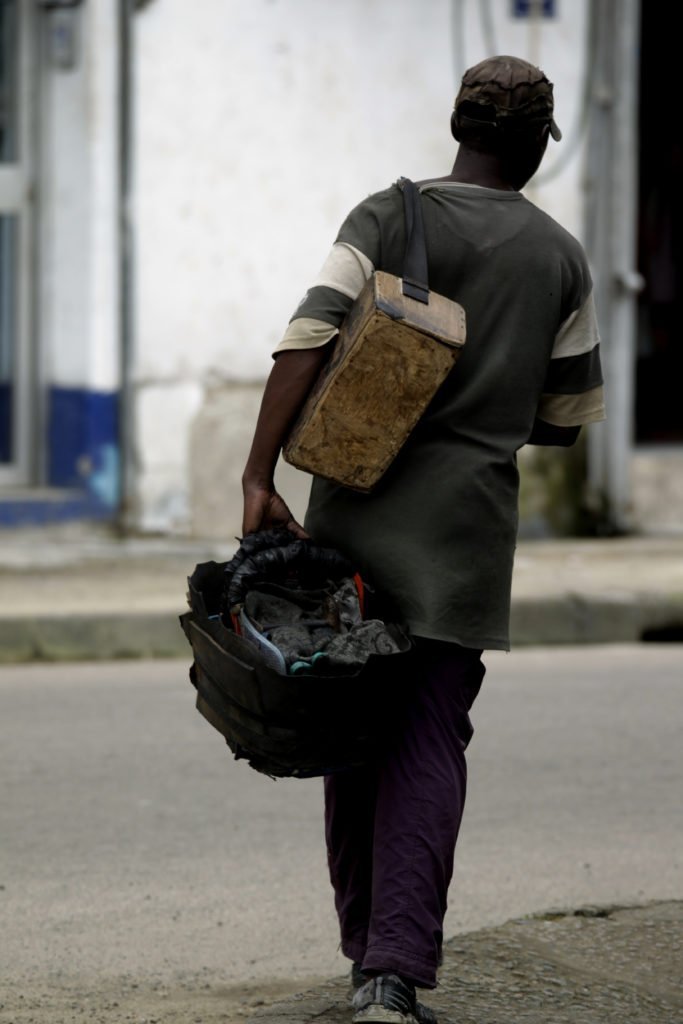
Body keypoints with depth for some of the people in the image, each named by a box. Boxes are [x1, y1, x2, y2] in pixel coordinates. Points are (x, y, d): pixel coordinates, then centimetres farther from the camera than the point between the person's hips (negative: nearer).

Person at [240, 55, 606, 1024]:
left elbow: (308, 340, -13)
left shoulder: (387, 218, 0)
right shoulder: (561, 259, 5)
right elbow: (568, 418, 12)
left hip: (354, 506, 1)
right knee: (429, 743, -2)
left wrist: (260, 479, -12)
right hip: (466, 522, 0)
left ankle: (368, 946, 22)